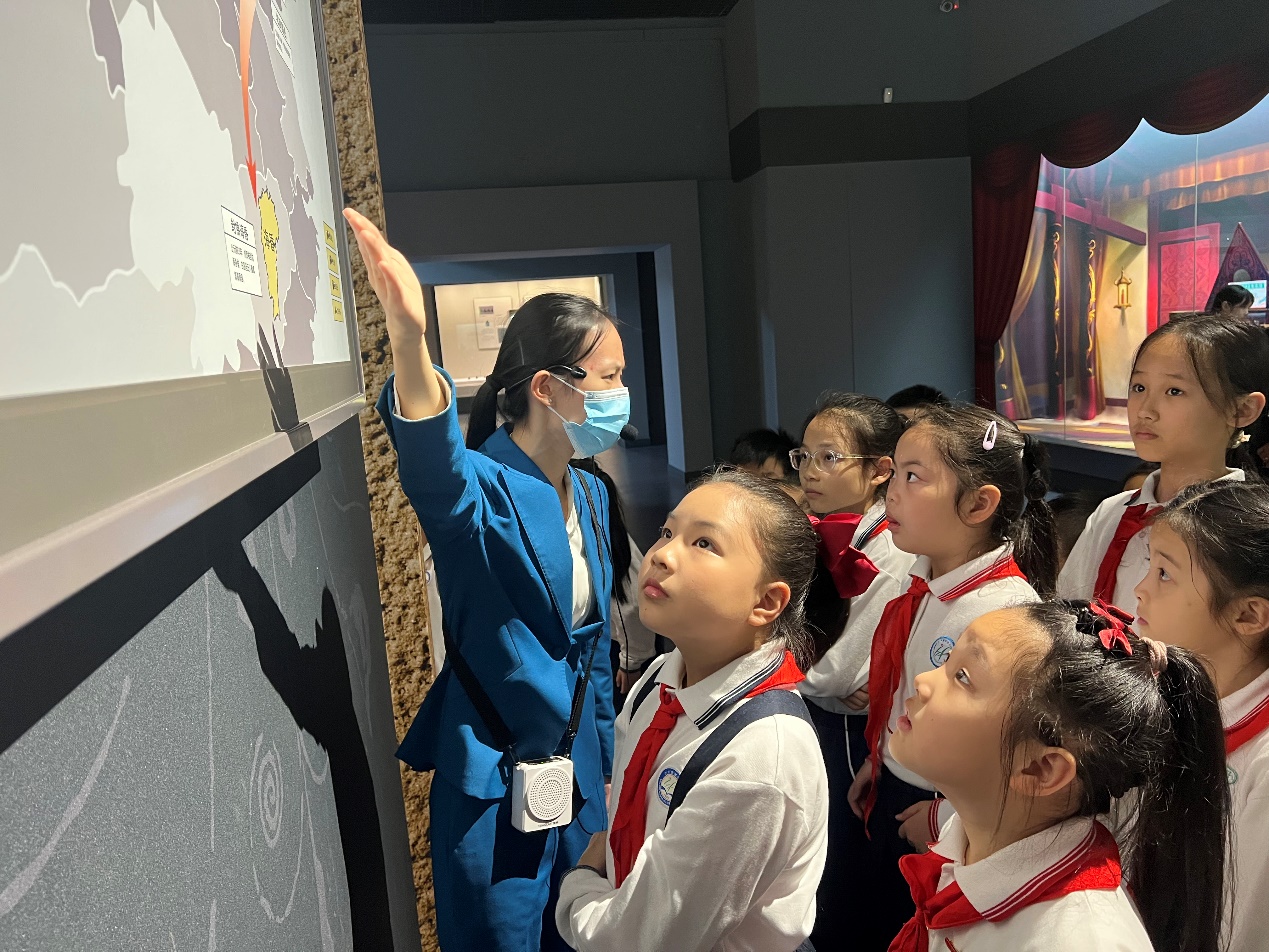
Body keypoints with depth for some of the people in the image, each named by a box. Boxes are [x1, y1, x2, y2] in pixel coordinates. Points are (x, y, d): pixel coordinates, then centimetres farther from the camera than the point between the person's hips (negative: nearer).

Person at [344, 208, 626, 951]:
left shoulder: (591, 496, 3)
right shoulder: (480, 488, -18)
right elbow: (434, 469, -44)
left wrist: (604, 763, 16)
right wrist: (410, 339, -62)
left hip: (576, 773, 7)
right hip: (491, 783, -7)